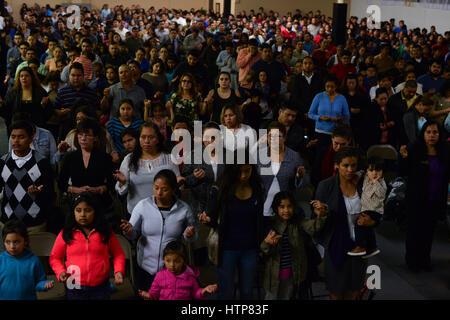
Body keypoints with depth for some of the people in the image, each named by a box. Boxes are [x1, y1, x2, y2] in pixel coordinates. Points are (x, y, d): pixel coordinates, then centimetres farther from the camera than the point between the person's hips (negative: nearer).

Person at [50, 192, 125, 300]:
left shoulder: (106, 232, 2)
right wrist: (61, 271, -9)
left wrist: (119, 271, -6)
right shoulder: (65, 234, 0)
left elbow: (118, 254, 10)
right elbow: (55, 258, 9)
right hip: (75, 290, 0)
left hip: (101, 288, 0)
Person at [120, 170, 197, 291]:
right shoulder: (143, 205, -8)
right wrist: (129, 231, -24)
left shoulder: (184, 209, -7)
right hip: (146, 268, 1)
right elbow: (134, 235, -2)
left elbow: (191, 238, 5)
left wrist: (189, 235, -17)